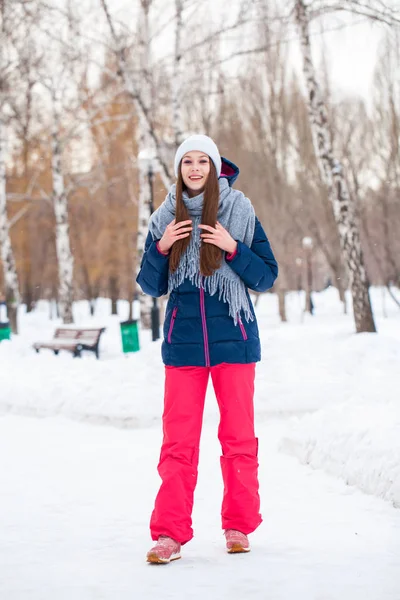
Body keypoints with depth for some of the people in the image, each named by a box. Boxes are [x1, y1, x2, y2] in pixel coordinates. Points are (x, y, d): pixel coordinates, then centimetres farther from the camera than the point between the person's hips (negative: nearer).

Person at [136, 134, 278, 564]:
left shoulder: (240, 214, 1)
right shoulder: (164, 219, 6)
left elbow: (267, 277, 0)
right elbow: (151, 287, 8)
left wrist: (233, 249, -15)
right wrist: (160, 248, -9)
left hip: (232, 340, -1)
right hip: (183, 343, 1)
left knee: (238, 436, 5)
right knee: (178, 440, -2)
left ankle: (238, 527, 17)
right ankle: (170, 534, 1)